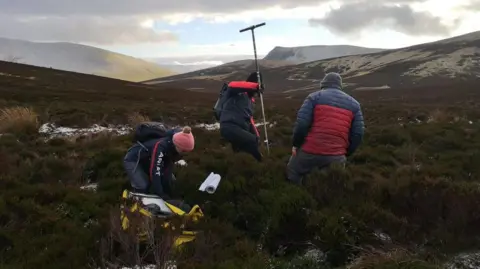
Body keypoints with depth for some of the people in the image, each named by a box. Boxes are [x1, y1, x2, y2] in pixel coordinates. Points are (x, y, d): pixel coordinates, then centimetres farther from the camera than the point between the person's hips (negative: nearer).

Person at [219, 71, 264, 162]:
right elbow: (231, 85, -26)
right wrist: (255, 86, -29)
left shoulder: (250, 99, 24)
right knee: (253, 140, -22)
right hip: (229, 128, -10)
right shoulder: (237, 93, -1)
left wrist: (256, 135, 24)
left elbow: (249, 118, 30)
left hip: (242, 129, 10)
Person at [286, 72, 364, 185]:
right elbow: (358, 134, 4)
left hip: (310, 151, -2)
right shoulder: (354, 104, 13)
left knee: (293, 176, 21)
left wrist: (296, 144, 4)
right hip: (336, 156, 3)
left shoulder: (314, 97, 3)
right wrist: (346, 153, 17)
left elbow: (301, 124, -9)